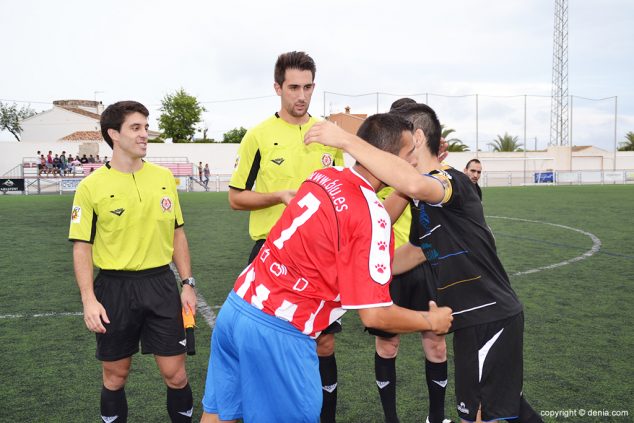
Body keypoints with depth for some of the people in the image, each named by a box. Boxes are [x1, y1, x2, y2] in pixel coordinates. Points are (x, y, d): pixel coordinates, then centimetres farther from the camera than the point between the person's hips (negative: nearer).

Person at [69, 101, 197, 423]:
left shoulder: (164, 177, 4)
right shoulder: (91, 186, -6)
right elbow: (82, 247, -3)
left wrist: (187, 283, 6)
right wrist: (89, 299, -12)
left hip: (161, 284, 2)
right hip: (114, 288, -2)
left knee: (175, 374, 6)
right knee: (115, 376, 12)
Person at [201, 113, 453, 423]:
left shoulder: (323, 176, 3)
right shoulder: (371, 215, -17)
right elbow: (374, 315, -16)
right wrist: (431, 321, 0)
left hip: (236, 305, 8)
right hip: (277, 332, -8)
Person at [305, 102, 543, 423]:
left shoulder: (452, 180, -18)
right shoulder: (422, 202, 10)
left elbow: (415, 184, -43)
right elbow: (415, 252, 21)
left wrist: (347, 140, -39)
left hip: (489, 318, -10)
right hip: (488, 316, 10)